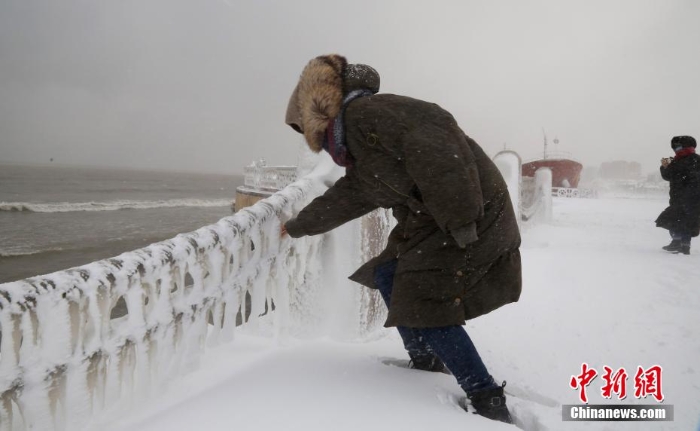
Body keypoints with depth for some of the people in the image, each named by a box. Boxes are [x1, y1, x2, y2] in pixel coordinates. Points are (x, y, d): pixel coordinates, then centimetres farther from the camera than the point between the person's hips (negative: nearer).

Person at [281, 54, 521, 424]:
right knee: (389, 276, 17)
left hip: (472, 215, -10)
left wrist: (459, 220, -29)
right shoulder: (362, 156, 16)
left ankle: (489, 404, 0)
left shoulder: (364, 113, -15)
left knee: (428, 308, -11)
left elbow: (433, 134, -29)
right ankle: (425, 361, 28)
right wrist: (298, 226, 48)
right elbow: (342, 199, 32)